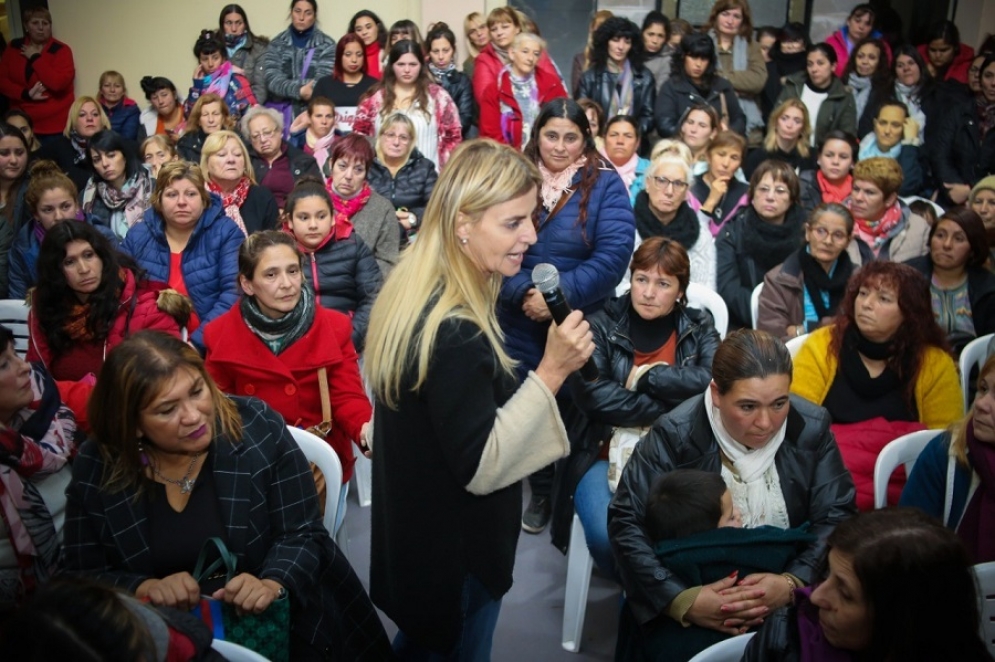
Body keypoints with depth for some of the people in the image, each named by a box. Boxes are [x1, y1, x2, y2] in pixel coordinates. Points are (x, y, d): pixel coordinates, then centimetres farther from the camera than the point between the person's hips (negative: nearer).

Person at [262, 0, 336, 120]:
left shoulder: (327, 45, 4)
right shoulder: (277, 43, 9)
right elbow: (272, 79, -4)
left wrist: (286, 88, -11)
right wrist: (299, 90, -22)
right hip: (280, 112, 2)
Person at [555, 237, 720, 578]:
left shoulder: (699, 327, 9)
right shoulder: (602, 327, 4)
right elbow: (591, 393, -14)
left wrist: (648, 377, -11)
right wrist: (667, 411, -14)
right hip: (607, 454, -1)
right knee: (608, 536, -27)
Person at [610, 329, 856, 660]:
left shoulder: (812, 427, -5)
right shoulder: (675, 435, -13)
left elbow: (837, 518, -5)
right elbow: (627, 523, -15)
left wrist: (793, 584, -23)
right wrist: (682, 601, -27)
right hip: (696, 588, -2)